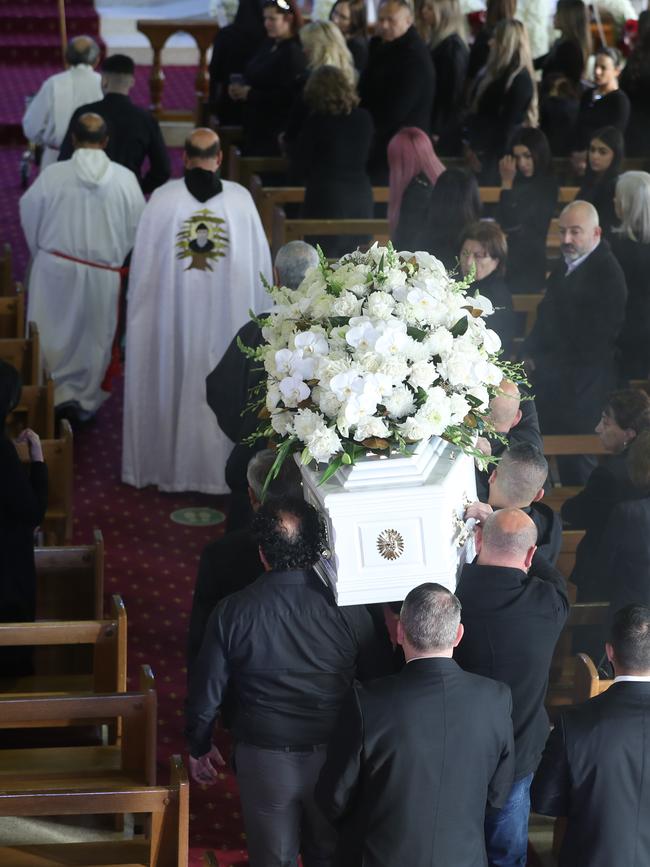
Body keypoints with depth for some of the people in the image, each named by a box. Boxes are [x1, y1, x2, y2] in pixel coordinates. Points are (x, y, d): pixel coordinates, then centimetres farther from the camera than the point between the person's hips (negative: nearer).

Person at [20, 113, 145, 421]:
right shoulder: (125, 178, -12)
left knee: (53, 334, 16)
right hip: (103, 274, 1)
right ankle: (84, 400, 25)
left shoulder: (52, 174, -14)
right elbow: (137, 227, -4)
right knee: (93, 337, 16)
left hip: (55, 269, 0)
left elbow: (29, 216, -1)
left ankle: (50, 395, 21)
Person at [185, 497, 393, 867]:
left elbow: (206, 693, -4)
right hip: (333, 759, 1)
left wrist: (200, 748, 11)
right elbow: (380, 682, -4)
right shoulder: (347, 609, -15)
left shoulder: (232, 612, -14)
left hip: (265, 762, 0)